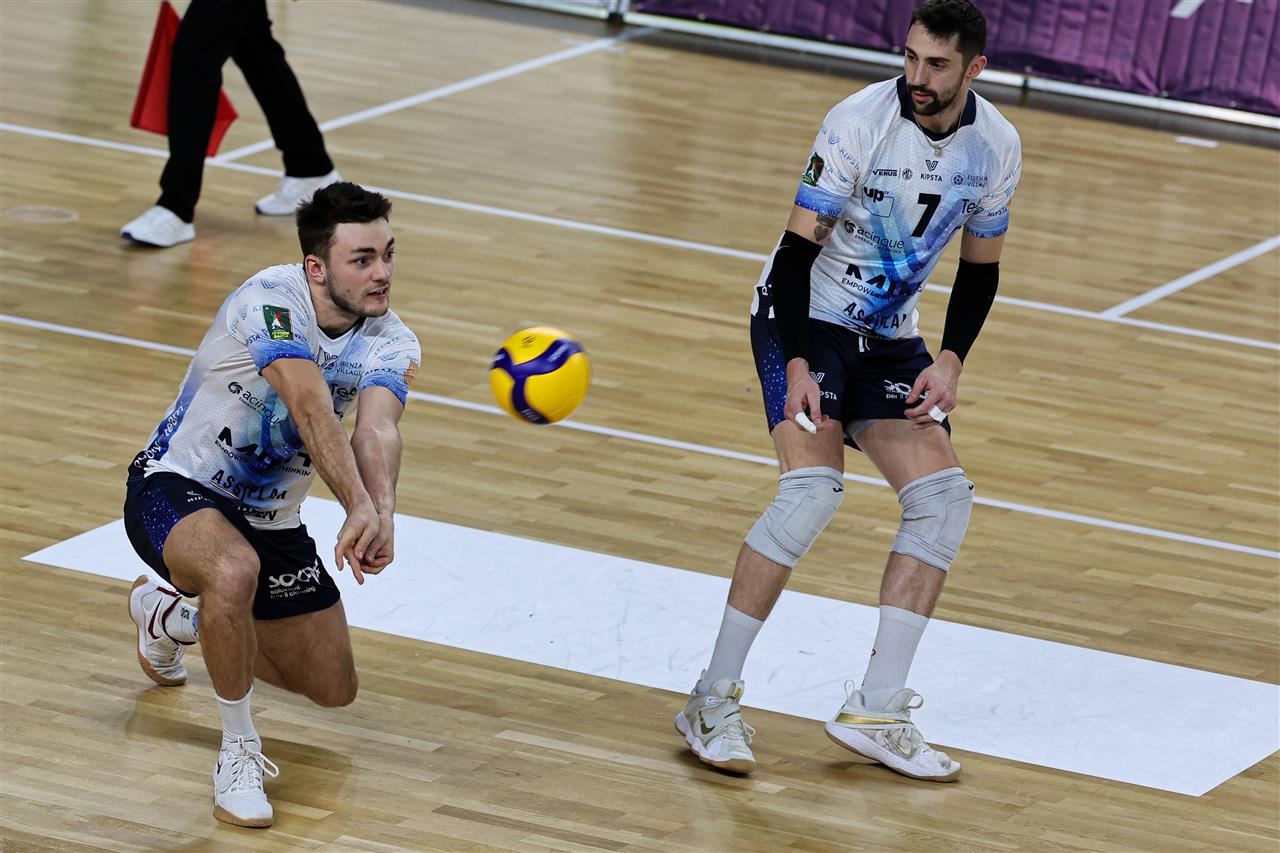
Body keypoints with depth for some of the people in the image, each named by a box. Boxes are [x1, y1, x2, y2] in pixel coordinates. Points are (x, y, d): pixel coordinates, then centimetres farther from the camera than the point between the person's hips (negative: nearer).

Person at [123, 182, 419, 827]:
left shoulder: (391, 344, -10)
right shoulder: (272, 301, -28)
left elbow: (376, 432, -30)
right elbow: (312, 410, -43)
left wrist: (381, 513, -51)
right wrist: (359, 506, -56)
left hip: (272, 519, 7)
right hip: (175, 489, -7)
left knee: (333, 689, 14)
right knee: (234, 570, -42)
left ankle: (171, 614, 38)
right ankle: (239, 751, -21)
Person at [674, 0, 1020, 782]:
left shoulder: (996, 146, -5)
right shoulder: (860, 122, -21)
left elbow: (981, 268, 8)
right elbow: (798, 248, -19)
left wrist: (950, 361, -6)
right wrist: (797, 366, -28)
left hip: (888, 338, 6)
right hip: (805, 319, -6)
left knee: (944, 494, -10)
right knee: (814, 487, -24)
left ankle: (876, 713, -7)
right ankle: (714, 701, -16)